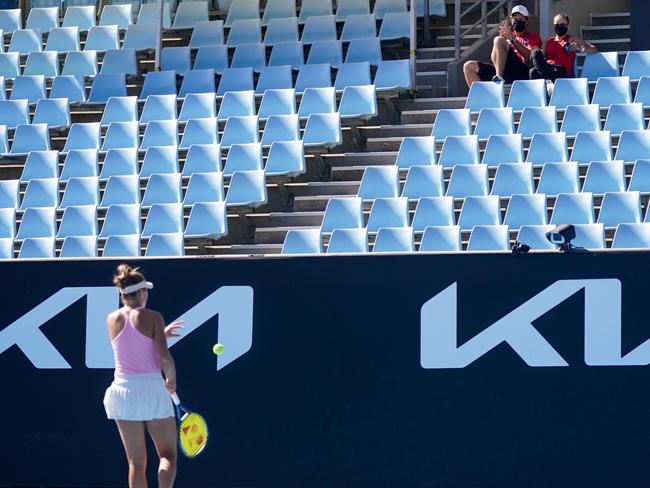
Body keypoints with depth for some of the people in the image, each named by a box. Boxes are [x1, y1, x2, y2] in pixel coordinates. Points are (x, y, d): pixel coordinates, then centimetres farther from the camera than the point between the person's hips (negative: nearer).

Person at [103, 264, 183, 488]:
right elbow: (164, 356, -12)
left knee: (136, 462, 7)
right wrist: (171, 379, 5)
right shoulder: (152, 317, -6)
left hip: (123, 390, 3)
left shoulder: (112, 319, 6)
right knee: (168, 455, 5)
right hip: (151, 388, -3)